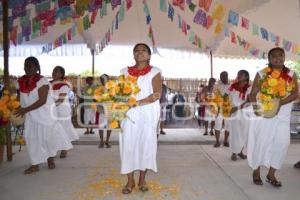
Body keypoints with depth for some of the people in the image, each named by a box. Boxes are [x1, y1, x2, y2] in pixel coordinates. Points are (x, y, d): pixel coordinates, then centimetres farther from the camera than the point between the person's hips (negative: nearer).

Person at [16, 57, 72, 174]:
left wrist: (26, 109, -28)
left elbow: (42, 100, -25)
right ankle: (35, 165, 14)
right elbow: (22, 98, 9)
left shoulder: (42, 81, -19)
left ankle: (50, 159, 31)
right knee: (32, 137, 4)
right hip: (31, 115, 5)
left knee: (47, 136, 7)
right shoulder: (21, 82, 0)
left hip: (45, 113, -5)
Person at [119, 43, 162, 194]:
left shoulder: (154, 72, 3)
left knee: (146, 143, 2)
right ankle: (130, 181, 12)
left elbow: (157, 94, -8)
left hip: (148, 114, -2)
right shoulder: (125, 71, 12)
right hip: (129, 114, 2)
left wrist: (138, 102, -19)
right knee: (128, 143, -1)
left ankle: (142, 179, 18)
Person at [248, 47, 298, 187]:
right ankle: (256, 171, 20)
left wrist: (280, 103, -20)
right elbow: (253, 94, -4)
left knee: (282, 143, -2)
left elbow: (295, 94, -5)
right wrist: (256, 107, -21)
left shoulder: (291, 74, 4)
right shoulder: (262, 74, -2)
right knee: (261, 142, 1)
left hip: (283, 115, 3)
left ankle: (271, 174, 14)